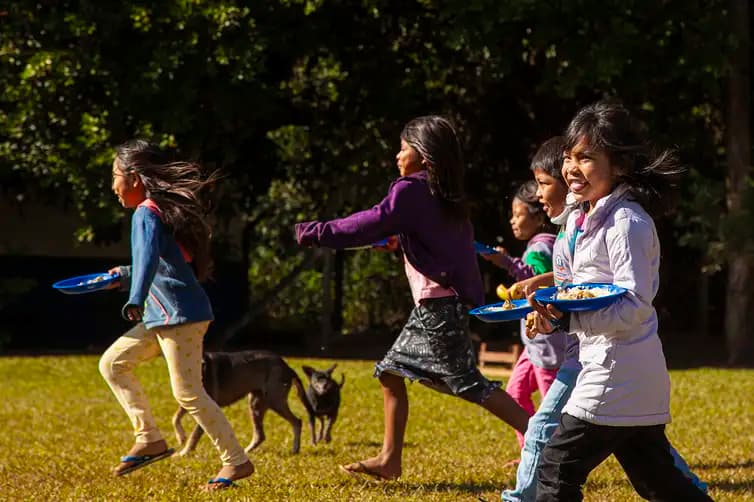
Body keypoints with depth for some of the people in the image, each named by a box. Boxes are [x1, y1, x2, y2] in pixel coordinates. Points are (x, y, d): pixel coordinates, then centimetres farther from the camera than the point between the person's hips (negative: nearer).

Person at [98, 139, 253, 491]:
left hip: (179, 316, -10)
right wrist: (124, 277, 41)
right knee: (112, 363, 12)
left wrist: (136, 300, -47)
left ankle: (236, 461, -1)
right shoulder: (164, 210, 16)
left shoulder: (146, 214, -14)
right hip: (162, 317, 10)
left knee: (189, 394, -8)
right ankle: (149, 439, 10)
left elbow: (148, 256, -33)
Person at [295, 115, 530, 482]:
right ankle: (389, 459, 13)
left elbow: (370, 226, -17)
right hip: (432, 306, 10)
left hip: (438, 306, -10)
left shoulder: (411, 190, -13)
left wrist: (314, 233, -10)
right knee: (391, 371, 12)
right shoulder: (443, 196, 13)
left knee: (468, 383, -9)